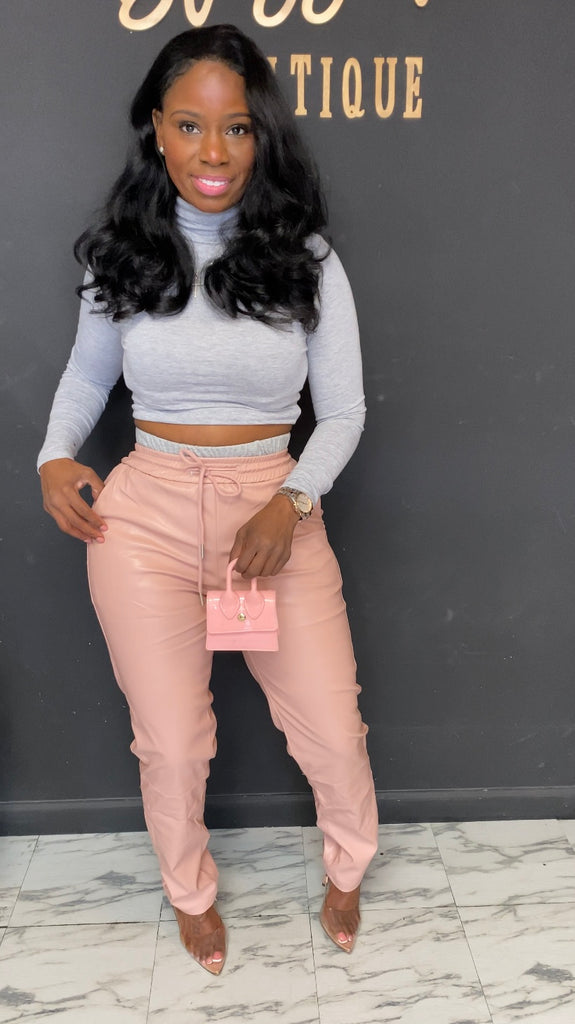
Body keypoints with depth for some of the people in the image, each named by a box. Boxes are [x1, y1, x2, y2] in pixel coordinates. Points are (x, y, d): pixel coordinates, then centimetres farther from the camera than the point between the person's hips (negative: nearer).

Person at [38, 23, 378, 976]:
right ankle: (191, 891, 42)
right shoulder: (122, 254, 2)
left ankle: (347, 866, 42)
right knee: (173, 742, 9)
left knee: (331, 732, 6)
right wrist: (55, 457, -2)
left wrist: (289, 504, -16)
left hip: (278, 514, 0)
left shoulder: (305, 258, -2)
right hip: (146, 515, 1)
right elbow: (87, 373, 17)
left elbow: (344, 411, 0)